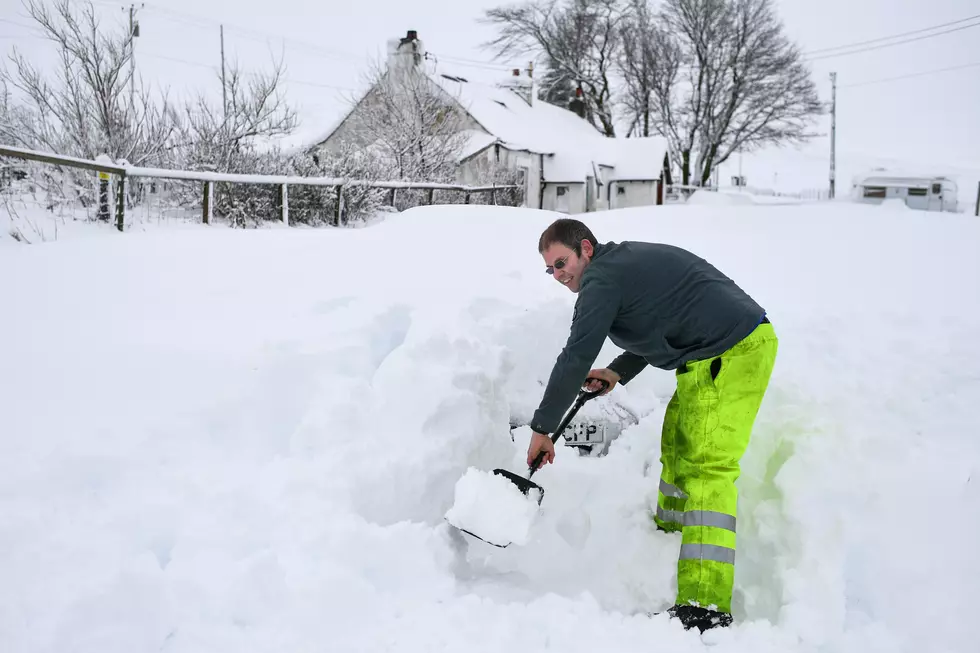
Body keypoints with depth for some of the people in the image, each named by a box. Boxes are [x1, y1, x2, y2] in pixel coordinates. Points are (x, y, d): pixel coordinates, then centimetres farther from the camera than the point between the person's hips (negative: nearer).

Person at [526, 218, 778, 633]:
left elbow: (575, 358, -14)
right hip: (716, 351, 11)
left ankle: (705, 606, -19)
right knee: (676, 447, 19)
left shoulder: (602, 279, -12)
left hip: (732, 354, -11)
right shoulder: (627, 261, 19)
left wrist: (542, 428, -6)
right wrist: (618, 372, 15)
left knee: (706, 467, -16)